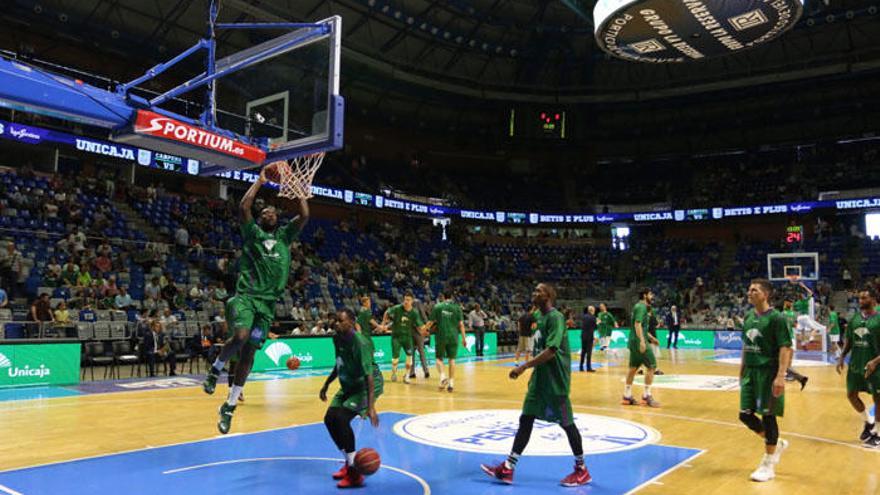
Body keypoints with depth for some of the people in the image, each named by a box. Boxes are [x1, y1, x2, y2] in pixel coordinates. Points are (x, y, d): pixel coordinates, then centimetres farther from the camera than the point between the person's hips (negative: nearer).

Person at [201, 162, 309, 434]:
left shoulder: (284, 236, 17)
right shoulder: (252, 232, 9)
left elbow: (304, 215, 6)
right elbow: (243, 207, -6)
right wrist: (260, 181, 1)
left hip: (267, 302, 3)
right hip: (245, 296, -3)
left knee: (248, 353, 3)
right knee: (240, 336, -29)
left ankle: (229, 406, 14)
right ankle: (215, 369, 2)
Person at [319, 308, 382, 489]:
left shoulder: (360, 343, -29)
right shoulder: (337, 338, -3)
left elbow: (369, 375, -33)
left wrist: (371, 407, -39)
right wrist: (326, 385, 18)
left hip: (366, 385, -9)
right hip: (349, 385, 9)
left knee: (341, 418, -23)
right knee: (330, 418, 4)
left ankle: (355, 473, -12)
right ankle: (349, 462, 23)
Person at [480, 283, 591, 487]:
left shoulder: (555, 317, -16)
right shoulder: (542, 318, 13)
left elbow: (551, 351, -26)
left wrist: (524, 366, -26)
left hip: (556, 380, -9)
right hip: (540, 378, 9)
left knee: (566, 423, 2)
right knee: (525, 420, 6)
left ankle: (582, 470, 19)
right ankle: (508, 469, 9)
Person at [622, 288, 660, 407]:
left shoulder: (640, 306, 18)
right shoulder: (641, 307, -12)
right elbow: (637, 324, -24)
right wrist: (642, 341, -30)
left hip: (634, 341, 10)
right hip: (639, 341, -10)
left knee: (633, 368, 12)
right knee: (652, 366, -6)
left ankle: (627, 396, 16)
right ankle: (646, 396, -3)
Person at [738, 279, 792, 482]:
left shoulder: (776, 318, -13)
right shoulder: (748, 317, 10)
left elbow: (786, 349, -17)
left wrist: (780, 376, -25)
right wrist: (742, 370, 18)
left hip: (768, 373, -7)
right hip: (750, 372, 7)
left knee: (768, 416, 0)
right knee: (746, 415, 8)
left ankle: (768, 465, 13)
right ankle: (777, 444, 32)